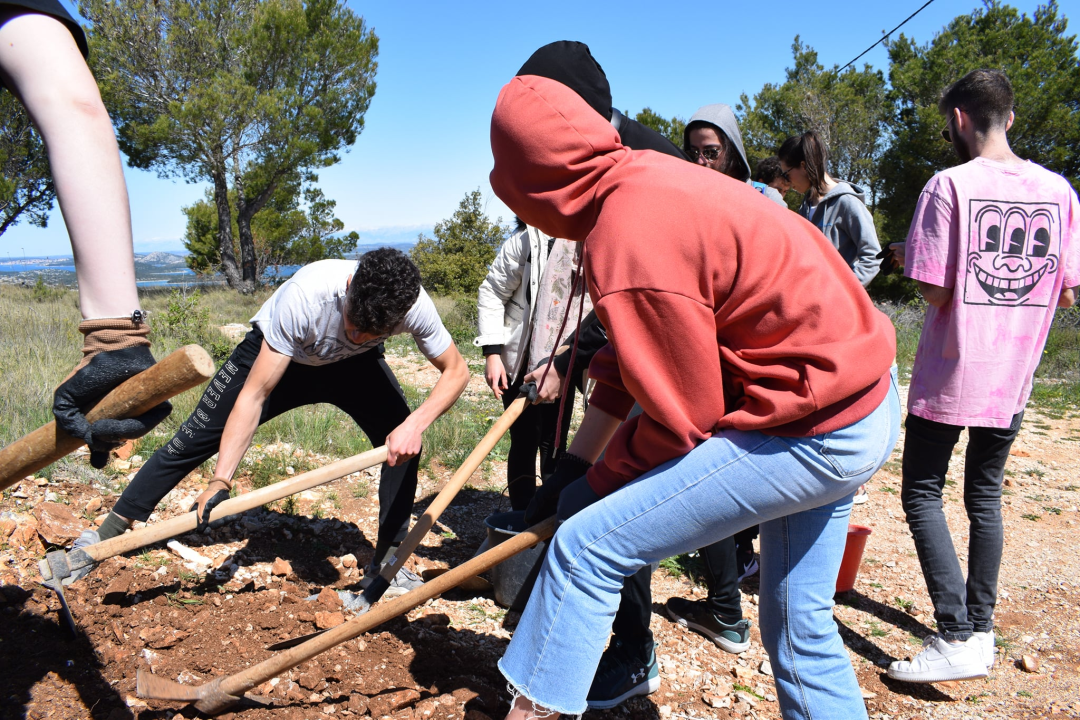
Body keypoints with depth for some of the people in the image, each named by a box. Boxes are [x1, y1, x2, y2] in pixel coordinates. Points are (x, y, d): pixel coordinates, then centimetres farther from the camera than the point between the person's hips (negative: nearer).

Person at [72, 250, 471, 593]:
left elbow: (455, 371, -21)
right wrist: (221, 481, -39)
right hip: (276, 354, -2)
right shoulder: (305, 295, -43)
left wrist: (415, 424, -38)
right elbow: (254, 394, -37)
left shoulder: (412, 305, -36)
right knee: (192, 440, -1)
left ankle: (388, 565, 1)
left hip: (354, 364, 2)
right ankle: (106, 535, 19)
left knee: (402, 447, -16)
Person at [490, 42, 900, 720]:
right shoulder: (643, 174, 4)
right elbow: (633, 350, 11)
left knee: (586, 547, -7)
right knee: (799, 625, 22)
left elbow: (680, 418, -17)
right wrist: (579, 459, 11)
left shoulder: (632, 245, -25)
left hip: (814, 430, -10)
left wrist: (597, 481, 0)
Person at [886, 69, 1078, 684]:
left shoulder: (949, 184, -13)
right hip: (1013, 379, 6)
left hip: (950, 375, -6)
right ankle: (982, 630, 24)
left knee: (923, 495, 3)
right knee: (986, 497, 17)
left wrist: (908, 256, 3)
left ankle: (957, 637, -3)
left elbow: (934, 291, -16)